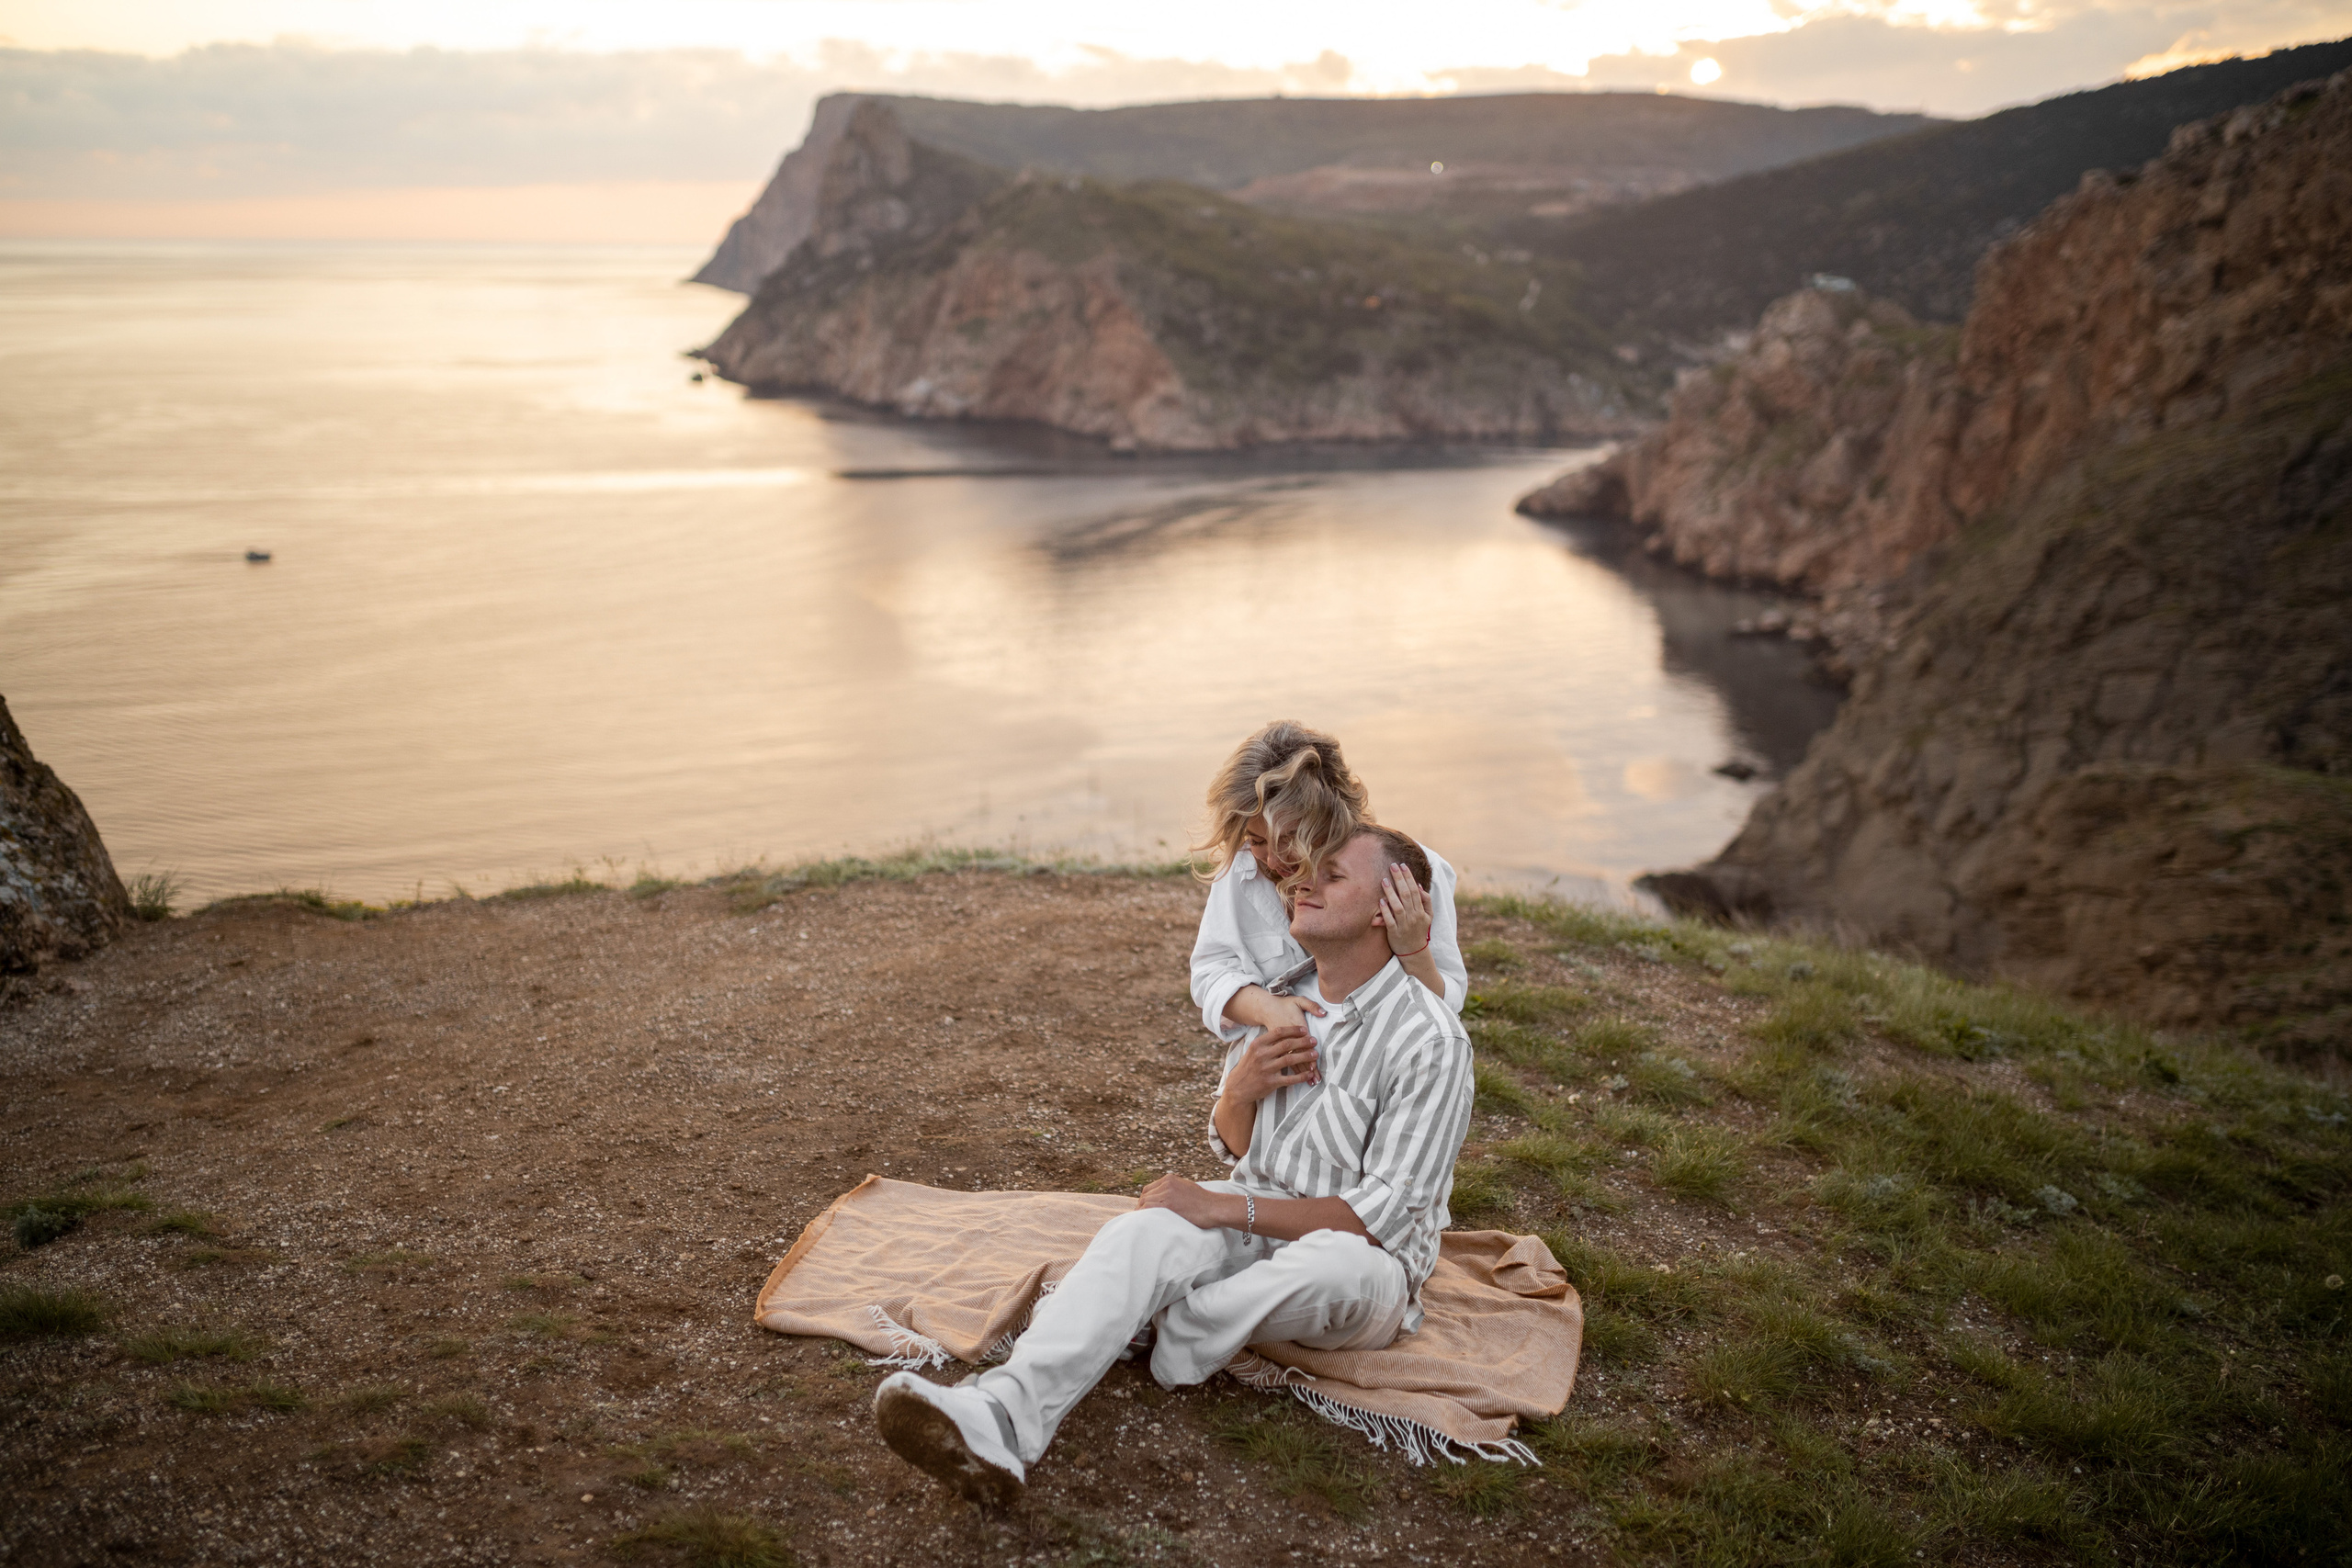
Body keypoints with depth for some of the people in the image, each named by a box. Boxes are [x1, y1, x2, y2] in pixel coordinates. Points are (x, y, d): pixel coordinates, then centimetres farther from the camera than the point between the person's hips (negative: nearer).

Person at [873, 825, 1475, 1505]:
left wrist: (1225, 1207, -21)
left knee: (1337, 1263, -41)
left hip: (1364, 1261, -4)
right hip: (1255, 1220, 5)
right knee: (1149, 1230, -27)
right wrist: (1238, 1093, -10)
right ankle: (1006, 1413, -48)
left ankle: (1170, 1335, -17)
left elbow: (1383, 1216, -18)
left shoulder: (1430, 1039, -14)